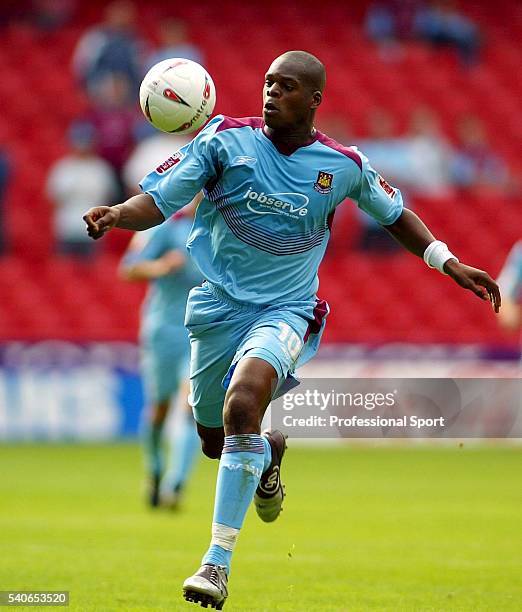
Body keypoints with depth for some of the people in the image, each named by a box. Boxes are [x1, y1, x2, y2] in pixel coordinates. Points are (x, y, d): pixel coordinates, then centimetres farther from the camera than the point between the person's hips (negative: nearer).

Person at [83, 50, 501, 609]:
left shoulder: (343, 166, -3)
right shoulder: (225, 139, -7)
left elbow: (394, 213, 16)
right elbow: (158, 201, -10)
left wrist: (450, 264, 11)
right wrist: (116, 214, -31)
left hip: (285, 310, -2)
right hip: (219, 306, 3)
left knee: (241, 405, -30)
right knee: (215, 442, 13)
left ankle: (218, 560, -25)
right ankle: (271, 451, 53)